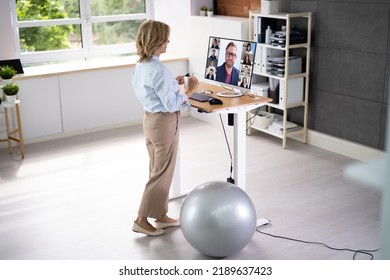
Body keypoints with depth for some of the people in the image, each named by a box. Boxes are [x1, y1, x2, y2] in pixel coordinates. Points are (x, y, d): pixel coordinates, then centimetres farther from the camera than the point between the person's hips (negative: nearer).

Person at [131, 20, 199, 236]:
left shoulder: (140, 66, 4)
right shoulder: (159, 70, -24)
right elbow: (171, 104, -22)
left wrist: (173, 84, 10)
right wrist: (190, 90, -11)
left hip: (150, 119, 9)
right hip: (165, 123, -9)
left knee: (158, 170, 18)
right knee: (163, 173, 4)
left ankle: (161, 216, 30)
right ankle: (142, 220, 10)